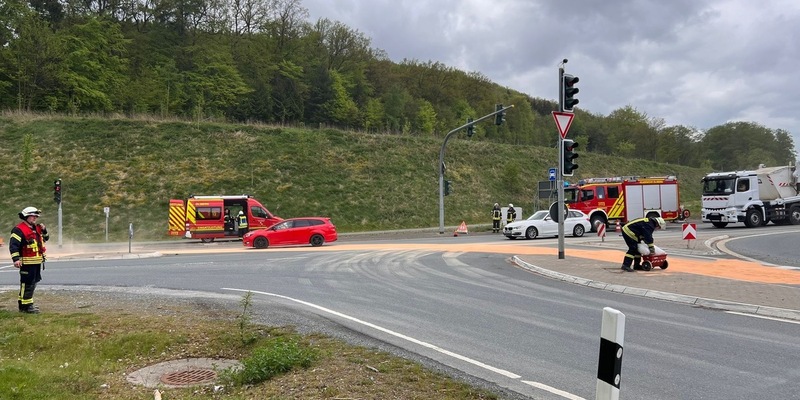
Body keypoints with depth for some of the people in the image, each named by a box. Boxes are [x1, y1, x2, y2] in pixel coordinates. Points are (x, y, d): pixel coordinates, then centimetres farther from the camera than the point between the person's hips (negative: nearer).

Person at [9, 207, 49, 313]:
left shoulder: (36, 228, 16)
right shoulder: (19, 230, -12)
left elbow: (45, 238, 27)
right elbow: (13, 245, -19)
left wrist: (44, 230, 7)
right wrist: (16, 259, -27)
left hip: (37, 262, 9)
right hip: (27, 263, -9)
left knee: (33, 283, 16)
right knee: (27, 284, -7)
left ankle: (27, 302, 27)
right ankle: (25, 306, -3)